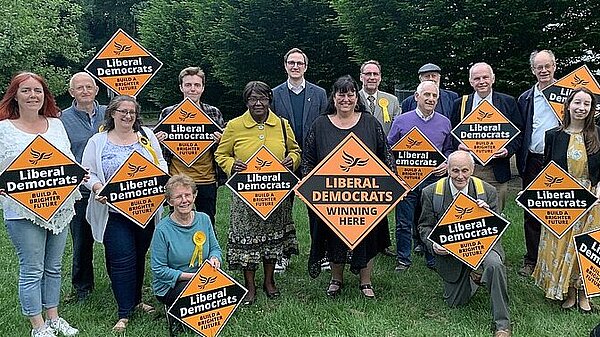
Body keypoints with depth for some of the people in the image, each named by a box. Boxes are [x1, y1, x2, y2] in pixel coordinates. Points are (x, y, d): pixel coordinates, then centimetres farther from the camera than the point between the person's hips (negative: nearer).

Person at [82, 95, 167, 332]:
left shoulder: (146, 136, 8)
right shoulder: (97, 142, 2)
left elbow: (161, 163, 11)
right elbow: (88, 173, 0)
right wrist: (98, 188, -19)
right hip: (114, 212, -3)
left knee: (139, 256, 14)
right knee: (122, 260, -3)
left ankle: (136, 300, 33)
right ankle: (124, 313, 8)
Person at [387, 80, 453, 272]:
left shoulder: (444, 123, 10)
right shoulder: (402, 121, 3)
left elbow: (449, 149, 16)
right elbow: (389, 148, 6)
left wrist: (447, 163, -3)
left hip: (434, 179, 2)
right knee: (404, 223, 4)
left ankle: (433, 259, 22)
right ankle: (403, 259, 18)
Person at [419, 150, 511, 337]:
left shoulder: (488, 191, -9)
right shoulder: (431, 193, -10)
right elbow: (425, 226, -2)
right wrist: (433, 245, -22)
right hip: (449, 250, 2)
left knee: (494, 265, -36)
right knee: (455, 302, 9)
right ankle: (472, 276, 41)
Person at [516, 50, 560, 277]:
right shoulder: (525, 98, 10)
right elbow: (519, 133, 11)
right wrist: (521, 162, 4)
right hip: (533, 162, 2)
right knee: (531, 213, 7)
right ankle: (531, 260, 18)